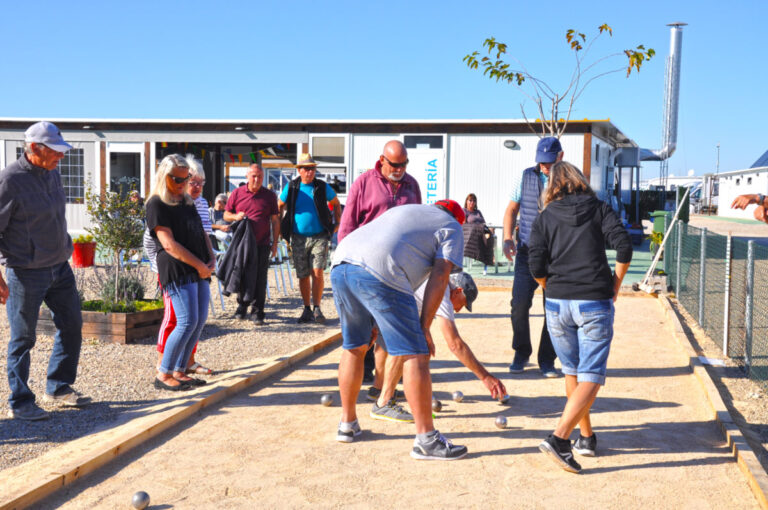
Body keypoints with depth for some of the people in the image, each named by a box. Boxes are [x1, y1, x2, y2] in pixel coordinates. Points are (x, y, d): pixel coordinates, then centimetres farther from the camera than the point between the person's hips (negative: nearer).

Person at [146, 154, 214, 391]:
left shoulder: (187, 201, 20)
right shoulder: (156, 204, -6)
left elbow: (201, 232, 22)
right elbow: (169, 244, -13)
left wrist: (211, 260, 5)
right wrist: (199, 265, -13)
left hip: (199, 270, 8)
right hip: (176, 270, -8)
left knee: (200, 321, 6)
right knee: (187, 322, -13)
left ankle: (179, 371, 15)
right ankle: (163, 375, -3)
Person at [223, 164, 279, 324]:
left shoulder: (269, 195, 5)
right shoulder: (237, 193, 6)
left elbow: (275, 220, 8)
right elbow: (226, 215, 13)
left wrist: (275, 243, 4)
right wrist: (236, 217, -10)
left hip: (262, 244, -1)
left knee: (260, 279, 0)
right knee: (241, 275, 8)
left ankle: (258, 312, 7)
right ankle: (242, 305, 28)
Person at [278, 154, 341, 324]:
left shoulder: (322, 187, 1)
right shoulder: (291, 188, 2)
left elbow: (336, 204, 18)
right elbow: (279, 206, 17)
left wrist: (337, 223, 12)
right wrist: (280, 227, 13)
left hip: (319, 237, -1)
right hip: (298, 238, 1)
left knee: (317, 273, -13)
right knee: (303, 276, 6)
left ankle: (317, 309, -2)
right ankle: (307, 310, 18)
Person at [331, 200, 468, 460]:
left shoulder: (403, 209, 38)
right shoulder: (451, 228, 21)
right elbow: (439, 276, 6)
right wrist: (424, 327, 4)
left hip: (340, 263, 8)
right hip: (379, 273, -7)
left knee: (354, 346, 22)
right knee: (415, 354, -1)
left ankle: (347, 423, 31)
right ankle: (426, 439, 0)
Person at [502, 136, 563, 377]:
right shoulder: (525, 177, 5)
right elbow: (511, 209, 12)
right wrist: (508, 238, -3)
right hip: (527, 251, 1)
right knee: (519, 303, -6)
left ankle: (547, 360, 16)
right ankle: (521, 353, 15)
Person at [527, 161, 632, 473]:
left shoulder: (545, 218, 7)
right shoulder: (600, 209, 7)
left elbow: (536, 265, -3)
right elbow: (623, 244, -7)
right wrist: (615, 285, 5)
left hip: (557, 304, 2)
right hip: (595, 303, -2)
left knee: (572, 373, 18)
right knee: (591, 377, -2)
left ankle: (587, 437, 26)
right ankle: (559, 437, -19)